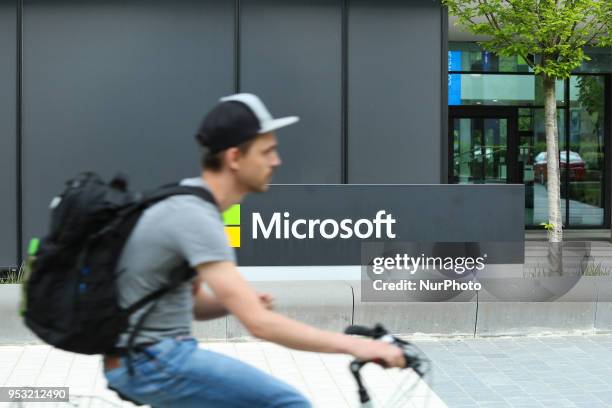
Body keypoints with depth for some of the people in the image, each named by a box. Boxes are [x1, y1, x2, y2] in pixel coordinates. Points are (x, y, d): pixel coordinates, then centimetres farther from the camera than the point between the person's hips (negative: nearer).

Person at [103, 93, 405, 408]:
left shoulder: (189, 206, 10)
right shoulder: (196, 217, -21)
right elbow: (259, 323, -28)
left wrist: (241, 301, -1)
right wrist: (353, 345, -26)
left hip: (145, 358, 10)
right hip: (151, 361, -10)